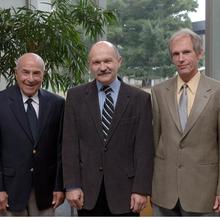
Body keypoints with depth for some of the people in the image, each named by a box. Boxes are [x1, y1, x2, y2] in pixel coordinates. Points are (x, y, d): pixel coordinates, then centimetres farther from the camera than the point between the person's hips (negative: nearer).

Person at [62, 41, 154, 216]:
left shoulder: (140, 98, -1)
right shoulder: (76, 96, 3)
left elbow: (144, 148, -3)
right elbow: (70, 144, 1)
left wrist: (141, 189, -8)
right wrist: (72, 185, -5)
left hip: (125, 190, -1)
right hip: (88, 191, 1)